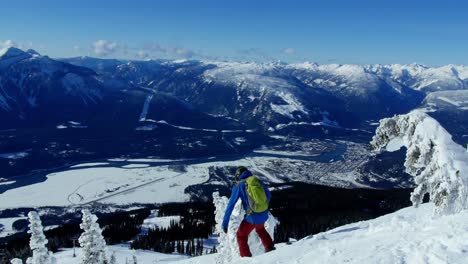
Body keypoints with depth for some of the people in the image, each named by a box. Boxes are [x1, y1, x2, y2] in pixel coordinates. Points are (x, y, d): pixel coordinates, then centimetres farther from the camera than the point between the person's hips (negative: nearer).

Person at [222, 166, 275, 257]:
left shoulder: (238, 186, -3)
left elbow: (231, 205, -6)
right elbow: (268, 195, 21)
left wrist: (225, 222, -3)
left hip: (252, 218, -5)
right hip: (264, 215, 5)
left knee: (241, 236, 18)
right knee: (260, 229, 37)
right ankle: (270, 248, 36)